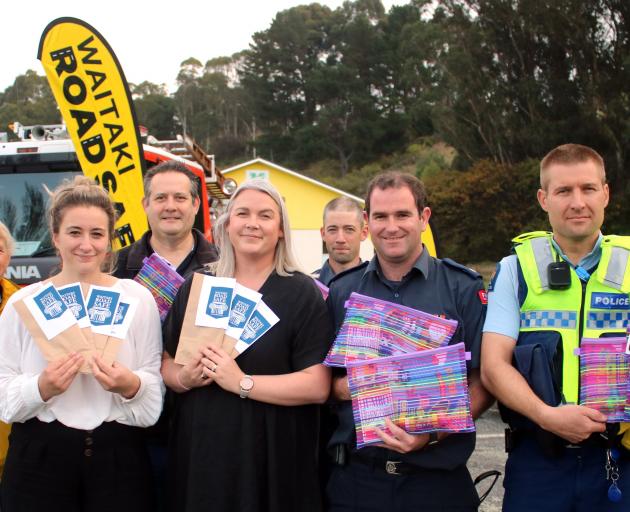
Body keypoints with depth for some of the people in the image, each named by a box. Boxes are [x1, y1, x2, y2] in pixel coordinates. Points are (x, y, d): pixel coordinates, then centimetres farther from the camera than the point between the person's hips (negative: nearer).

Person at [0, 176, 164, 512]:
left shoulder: (137, 298, 1)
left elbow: (156, 383, 1)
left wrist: (132, 386, -19)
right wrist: (41, 388, -19)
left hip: (117, 453, 0)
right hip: (40, 455, 0)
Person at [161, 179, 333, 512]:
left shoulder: (303, 294, -5)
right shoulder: (194, 288, 9)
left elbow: (317, 386, -13)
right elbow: (166, 364, 13)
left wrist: (242, 383, -19)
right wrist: (184, 378, -9)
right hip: (200, 452, 4)